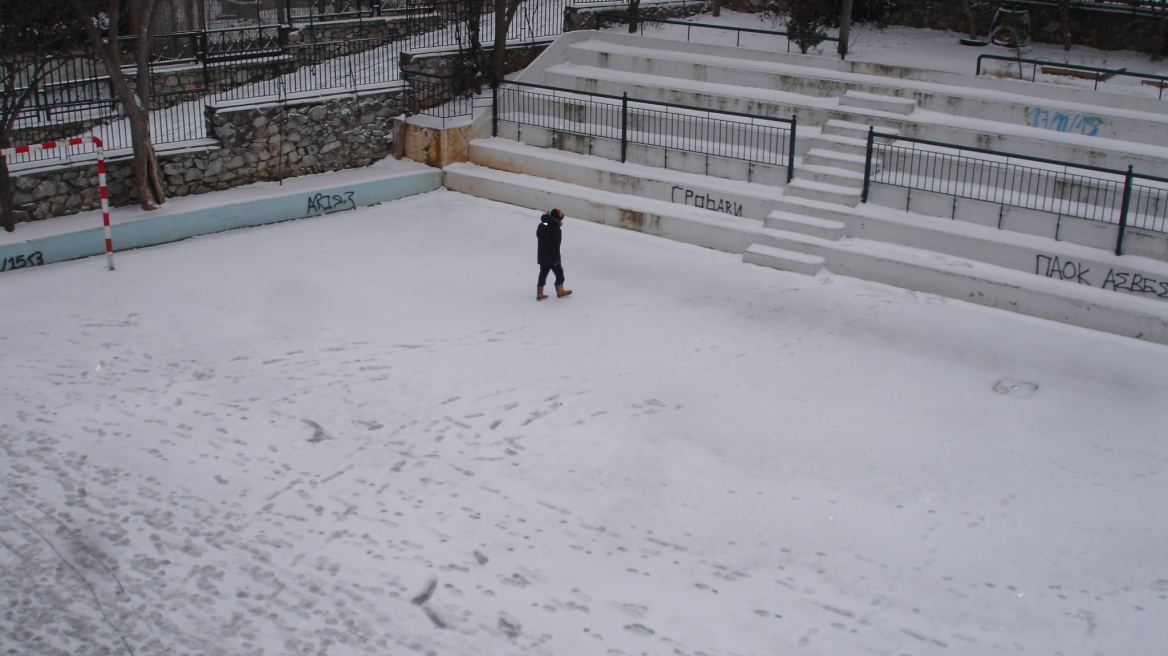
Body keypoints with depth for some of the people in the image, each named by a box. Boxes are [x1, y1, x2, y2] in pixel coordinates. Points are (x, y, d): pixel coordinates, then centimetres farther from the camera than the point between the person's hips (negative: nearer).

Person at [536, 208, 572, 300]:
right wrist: (556, 258, -15)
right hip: (552, 257, -7)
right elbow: (555, 246, -22)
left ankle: (539, 293, 13)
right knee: (559, 272, 12)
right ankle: (560, 291, 24)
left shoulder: (541, 226, 3)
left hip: (541, 256, 7)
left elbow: (538, 236, 16)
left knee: (543, 273, 14)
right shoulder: (556, 229, -21)